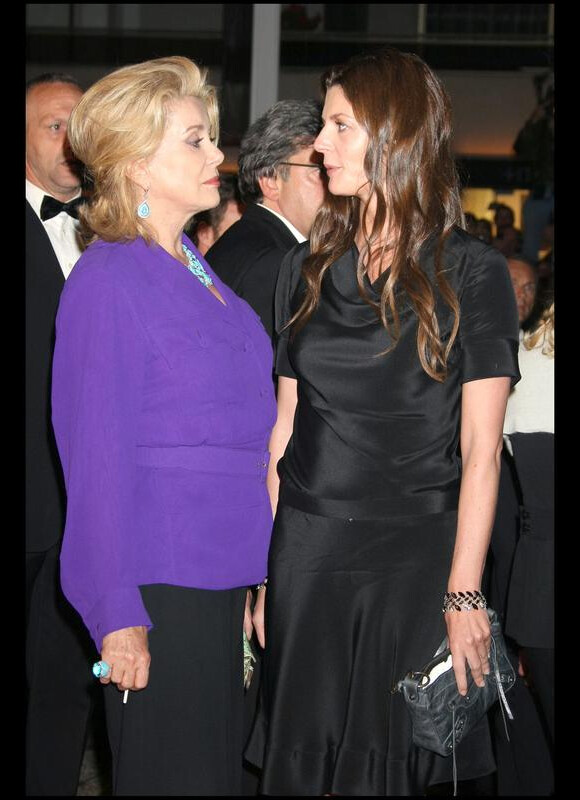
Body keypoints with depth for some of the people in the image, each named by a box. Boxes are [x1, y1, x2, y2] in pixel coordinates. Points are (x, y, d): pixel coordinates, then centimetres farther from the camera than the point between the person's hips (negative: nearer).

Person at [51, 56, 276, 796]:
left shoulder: (195, 270, 13)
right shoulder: (109, 279, -11)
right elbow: (97, 456, -14)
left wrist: (248, 582, 14)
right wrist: (118, 615, -17)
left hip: (220, 580, 8)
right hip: (156, 586, -8)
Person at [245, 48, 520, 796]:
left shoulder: (471, 272, -4)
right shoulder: (308, 266, 8)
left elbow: (480, 447, -8)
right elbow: (285, 429, 9)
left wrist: (464, 593, -14)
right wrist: (260, 567, 4)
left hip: (414, 558, -3)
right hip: (307, 555, 3)